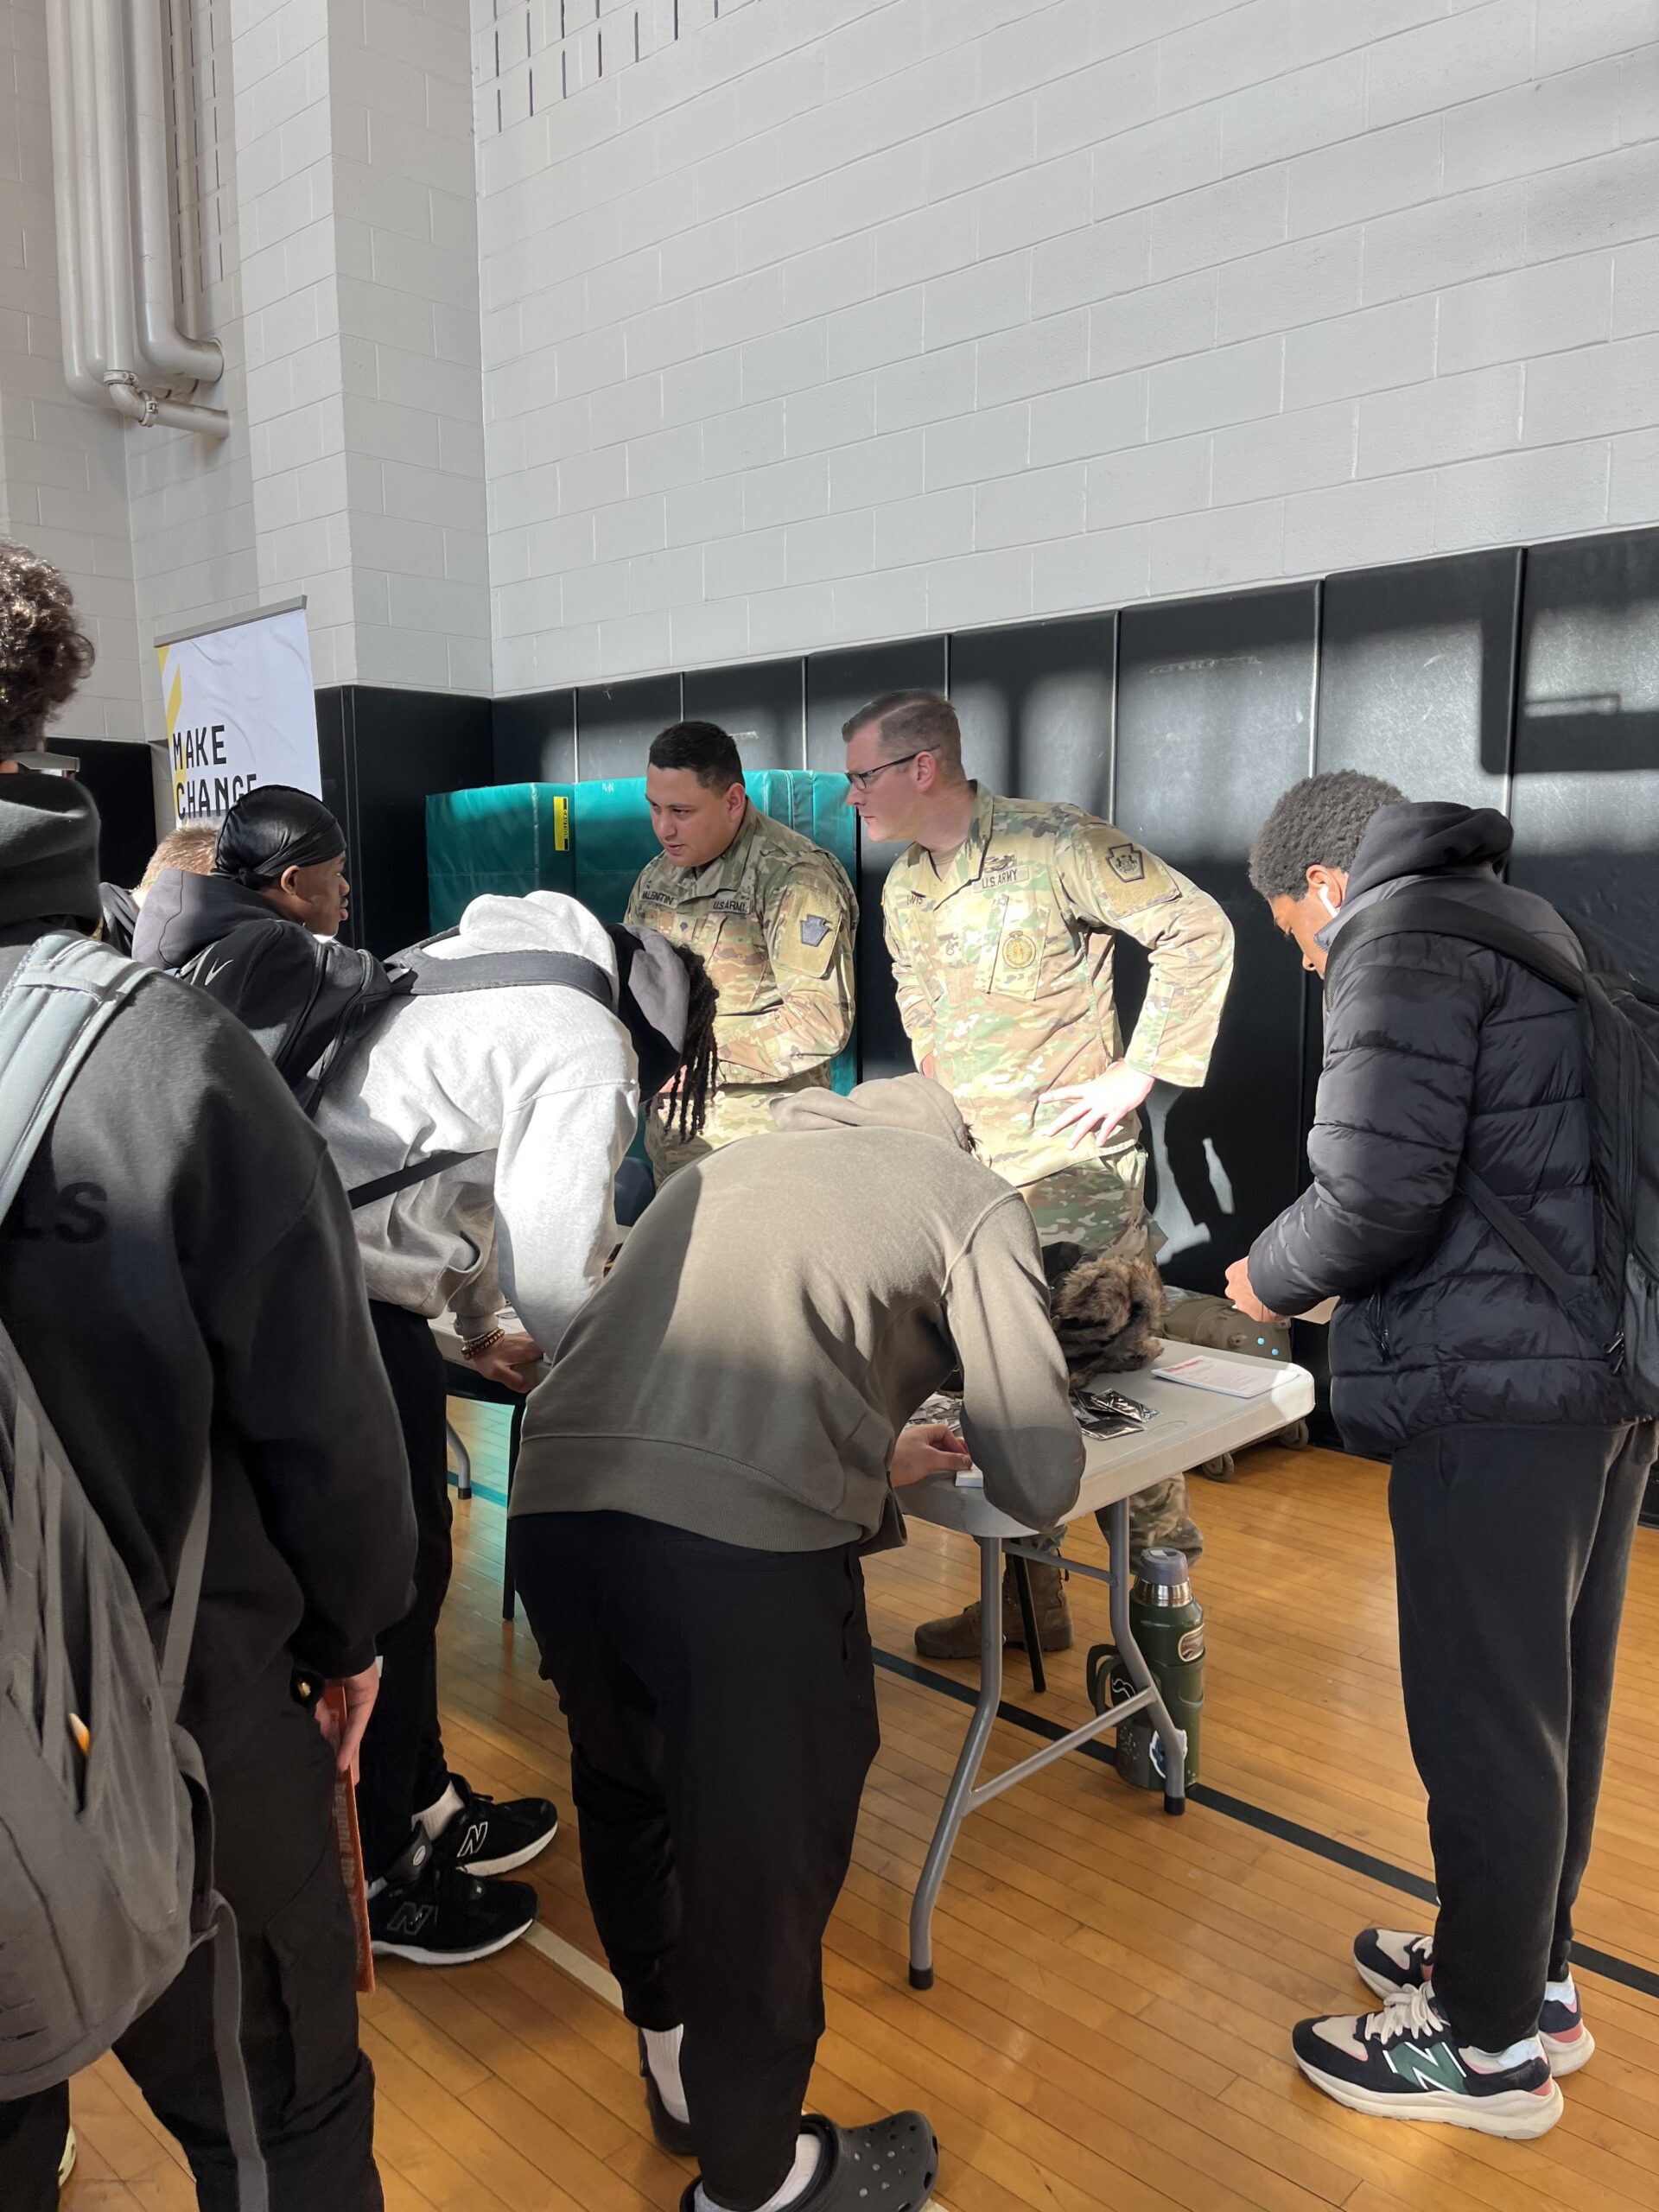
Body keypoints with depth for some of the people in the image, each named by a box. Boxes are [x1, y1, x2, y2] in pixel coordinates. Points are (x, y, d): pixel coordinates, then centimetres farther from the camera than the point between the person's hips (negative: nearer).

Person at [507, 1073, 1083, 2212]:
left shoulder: (737, 1164, 33)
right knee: (764, 1859, 17)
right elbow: (1041, 1484, 14)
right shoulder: (974, 1200, 17)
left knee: (627, 1796, 29)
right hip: (746, 1533, -6)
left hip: (557, 1501, 6)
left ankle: (680, 2074, 52)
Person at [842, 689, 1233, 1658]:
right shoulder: (903, 889, 10)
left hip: (1075, 1173, -7)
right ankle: (1027, 1600, 27)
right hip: (967, 1172, 7)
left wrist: (1139, 1070, -14)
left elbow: (1199, 928, -13)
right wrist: (945, 1118, 15)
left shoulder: (1055, 843, -14)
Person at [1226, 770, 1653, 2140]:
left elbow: (1376, 1191, -19)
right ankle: (1531, 1972, 35)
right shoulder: (1526, 920, 19)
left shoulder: (1404, 942, -10)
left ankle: (1492, 2043, 19)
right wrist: (1340, 1281, 20)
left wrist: (1274, 1279, 0)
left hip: (1499, 1387, -10)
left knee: (1484, 1720, 3)